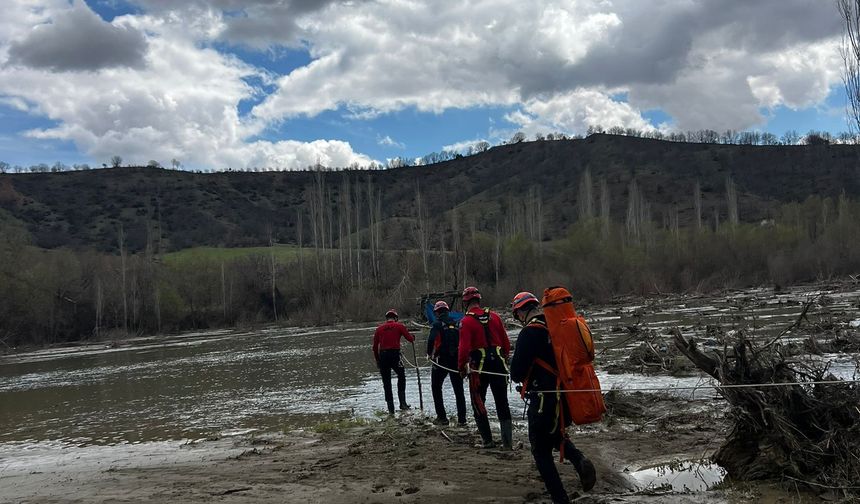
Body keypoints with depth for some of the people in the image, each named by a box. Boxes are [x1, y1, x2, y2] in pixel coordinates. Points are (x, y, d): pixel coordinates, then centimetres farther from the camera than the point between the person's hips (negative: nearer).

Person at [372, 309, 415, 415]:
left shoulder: (379, 329, 12)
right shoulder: (399, 326, 4)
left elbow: (375, 347, 11)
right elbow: (410, 339, 5)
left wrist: (377, 361, 19)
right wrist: (413, 337, 28)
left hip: (382, 356, 2)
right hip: (394, 355, -2)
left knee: (386, 383, 11)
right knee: (401, 377, 19)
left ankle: (391, 409, 11)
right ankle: (402, 403, 8)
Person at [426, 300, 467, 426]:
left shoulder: (438, 324, -6)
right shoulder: (456, 324, 8)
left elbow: (431, 339, -19)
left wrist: (429, 354, -4)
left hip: (441, 360, -4)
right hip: (456, 360, 4)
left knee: (436, 388, 12)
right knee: (459, 390, 9)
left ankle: (442, 417, 7)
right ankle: (461, 419, 5)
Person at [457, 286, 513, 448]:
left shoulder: (466, 321, -9)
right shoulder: (494, 317, 6)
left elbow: (464, 347, -15)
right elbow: (506, 342, 9)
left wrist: (461, 367, -4)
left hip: (479, 367, -4)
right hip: (498, 362, 4)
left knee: (478, 403, 9)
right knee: (502, 403, 10)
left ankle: (487, 440, 8)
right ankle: (507, 440, 8)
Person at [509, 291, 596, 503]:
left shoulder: (530, 332, -16)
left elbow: (517, 372, -15)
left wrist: (521, 378, 6)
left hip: (544, 400, -7)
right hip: (568, 396, 7)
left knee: (541, 452, 8)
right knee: (554, 434, 30)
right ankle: (579, 460, 6)